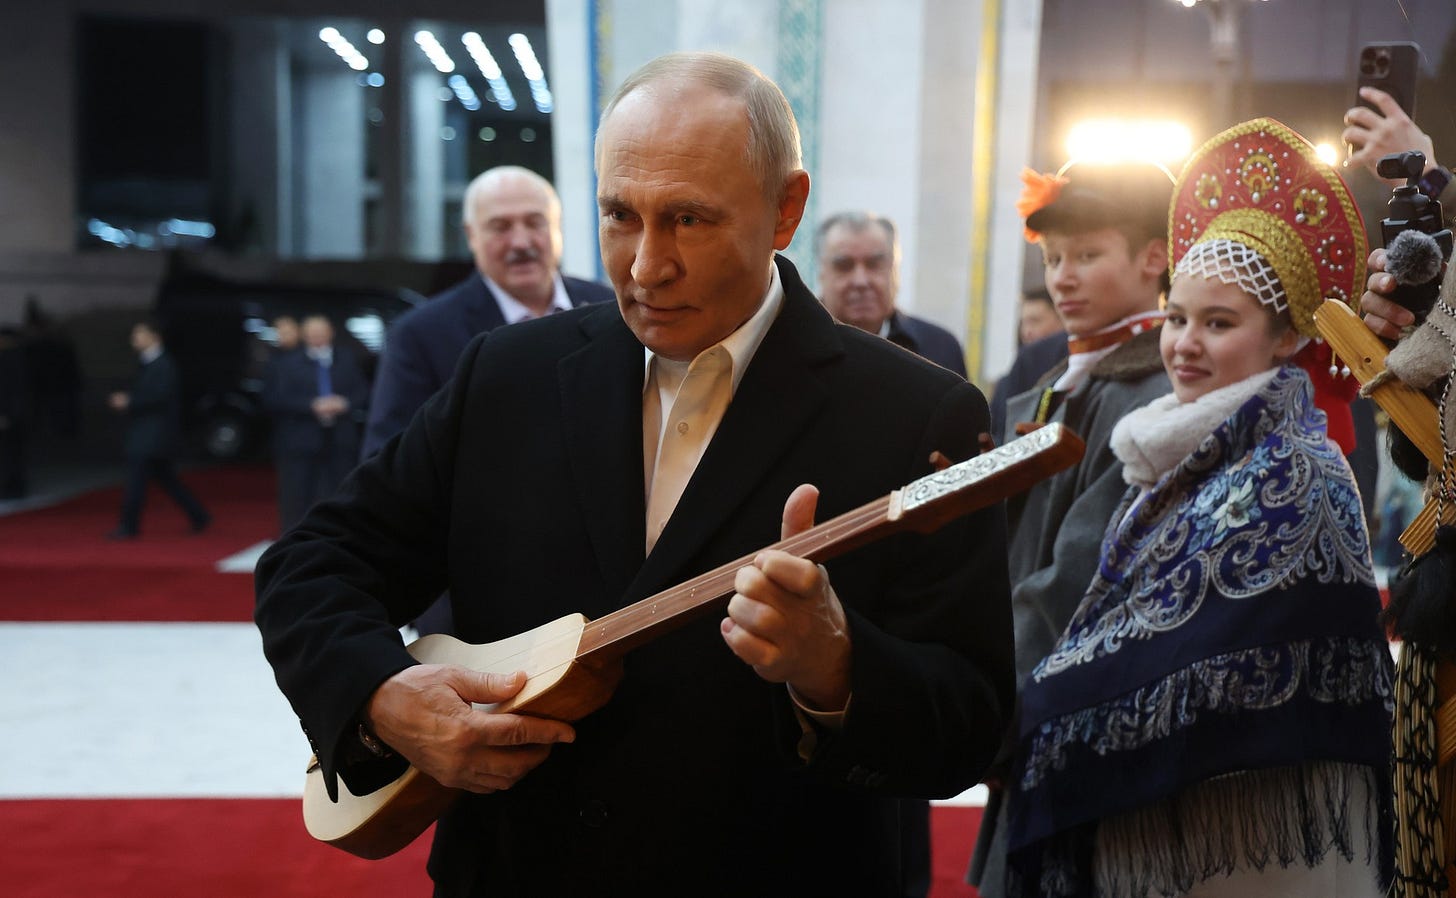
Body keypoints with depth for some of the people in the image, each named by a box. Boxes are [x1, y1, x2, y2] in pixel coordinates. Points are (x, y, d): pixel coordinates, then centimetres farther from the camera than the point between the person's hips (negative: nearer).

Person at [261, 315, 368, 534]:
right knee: (296, 500, -1)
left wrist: (346, 403, -10)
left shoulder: (348, 359, 11)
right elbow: (274, 400, -7)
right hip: (299, 443, -3)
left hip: (341, 442, 3)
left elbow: (363, 392, 11)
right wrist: (312, 406, -16)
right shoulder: (285, 363, 0)